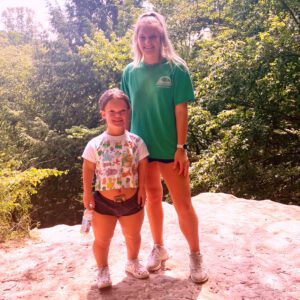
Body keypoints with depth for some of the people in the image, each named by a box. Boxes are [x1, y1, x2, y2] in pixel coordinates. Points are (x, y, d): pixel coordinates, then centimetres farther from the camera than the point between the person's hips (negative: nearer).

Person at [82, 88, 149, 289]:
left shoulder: (136, 141, -7)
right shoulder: (95, 144, -11)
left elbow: (142, 166, 1)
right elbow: (88, 169, -3)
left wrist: (142, 188, -1)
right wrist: (87, 193, -2)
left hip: (132, 199, 2)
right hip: (103, 201, -1)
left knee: (133, 236, 22)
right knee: (102, 239, 13)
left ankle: (133, 262, 48)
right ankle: (103, 269, 38)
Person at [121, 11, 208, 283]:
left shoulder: (175, 68, -8)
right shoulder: (130, 71, 2)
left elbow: (181, 110, -10)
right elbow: (126, 109, 7)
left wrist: (181, 147, -12)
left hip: (170, 148, -3)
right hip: (141, 147, 4)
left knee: (183, 204, 4)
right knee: (152, 199, 16)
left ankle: (196, 256, 21)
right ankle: (159, 249, 35)